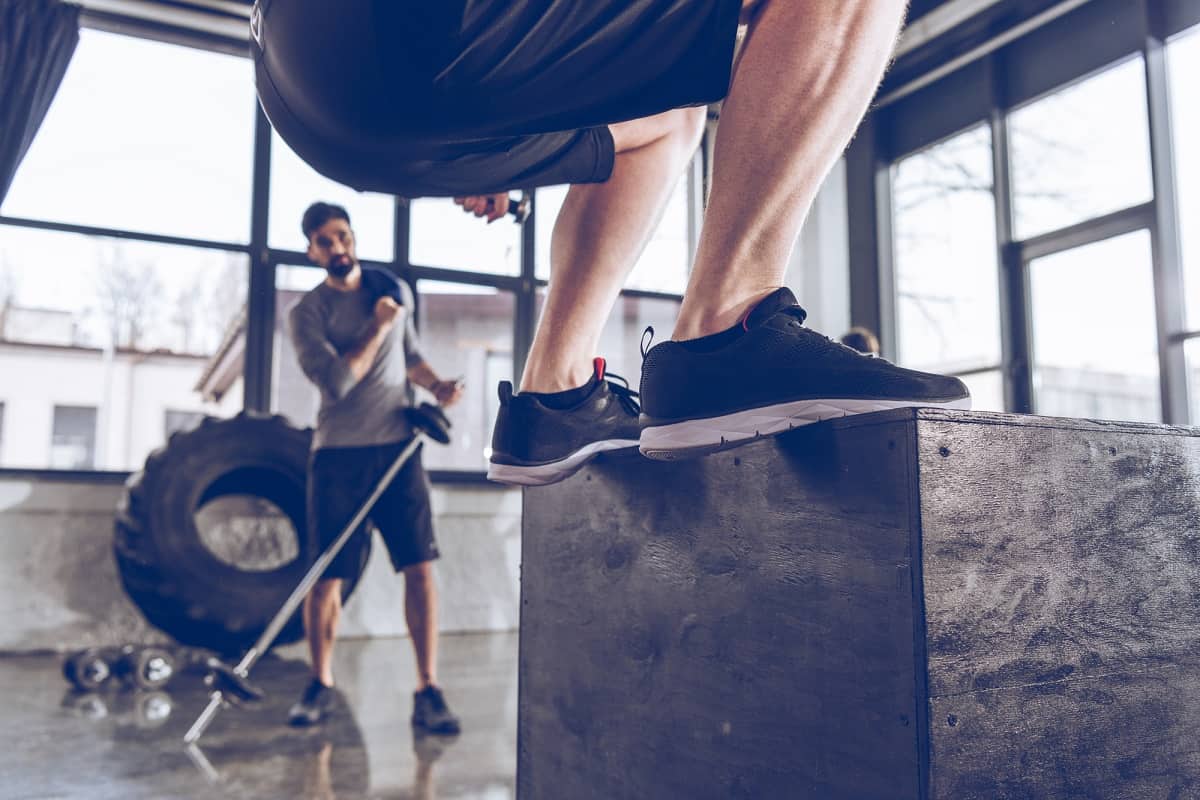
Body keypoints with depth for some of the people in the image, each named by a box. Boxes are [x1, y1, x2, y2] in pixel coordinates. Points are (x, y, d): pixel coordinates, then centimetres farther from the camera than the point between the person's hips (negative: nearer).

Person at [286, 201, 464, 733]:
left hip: (398, 448, 3)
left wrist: (436, 386, 6)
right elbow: (335, 382, -16)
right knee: (327, 577, 3)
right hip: (338, 455, -2)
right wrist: (378, 326, -12)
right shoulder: (307, 313, -2)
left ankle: (427, 691, 2)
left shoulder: (395, 290, 11)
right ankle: (320, 685, 23)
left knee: (420, 566, -6)